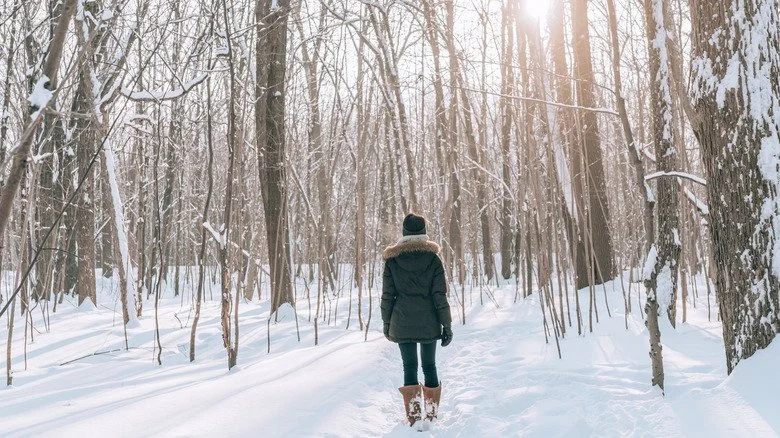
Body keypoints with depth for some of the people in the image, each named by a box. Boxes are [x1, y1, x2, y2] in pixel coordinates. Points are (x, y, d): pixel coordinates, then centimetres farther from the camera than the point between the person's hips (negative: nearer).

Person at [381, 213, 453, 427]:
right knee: (429, 366, 12)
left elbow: (387, 295, 1)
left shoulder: (392, 260, -2)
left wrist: (386, 323, 11)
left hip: (402, 323, 0)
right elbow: (440, 295, -5)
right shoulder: (433, 259, -4)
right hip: (428, 323, 0)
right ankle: (432, 415, 17)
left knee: (409, 367, 5)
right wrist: (447, 325, 1)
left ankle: (414, 417, 2)